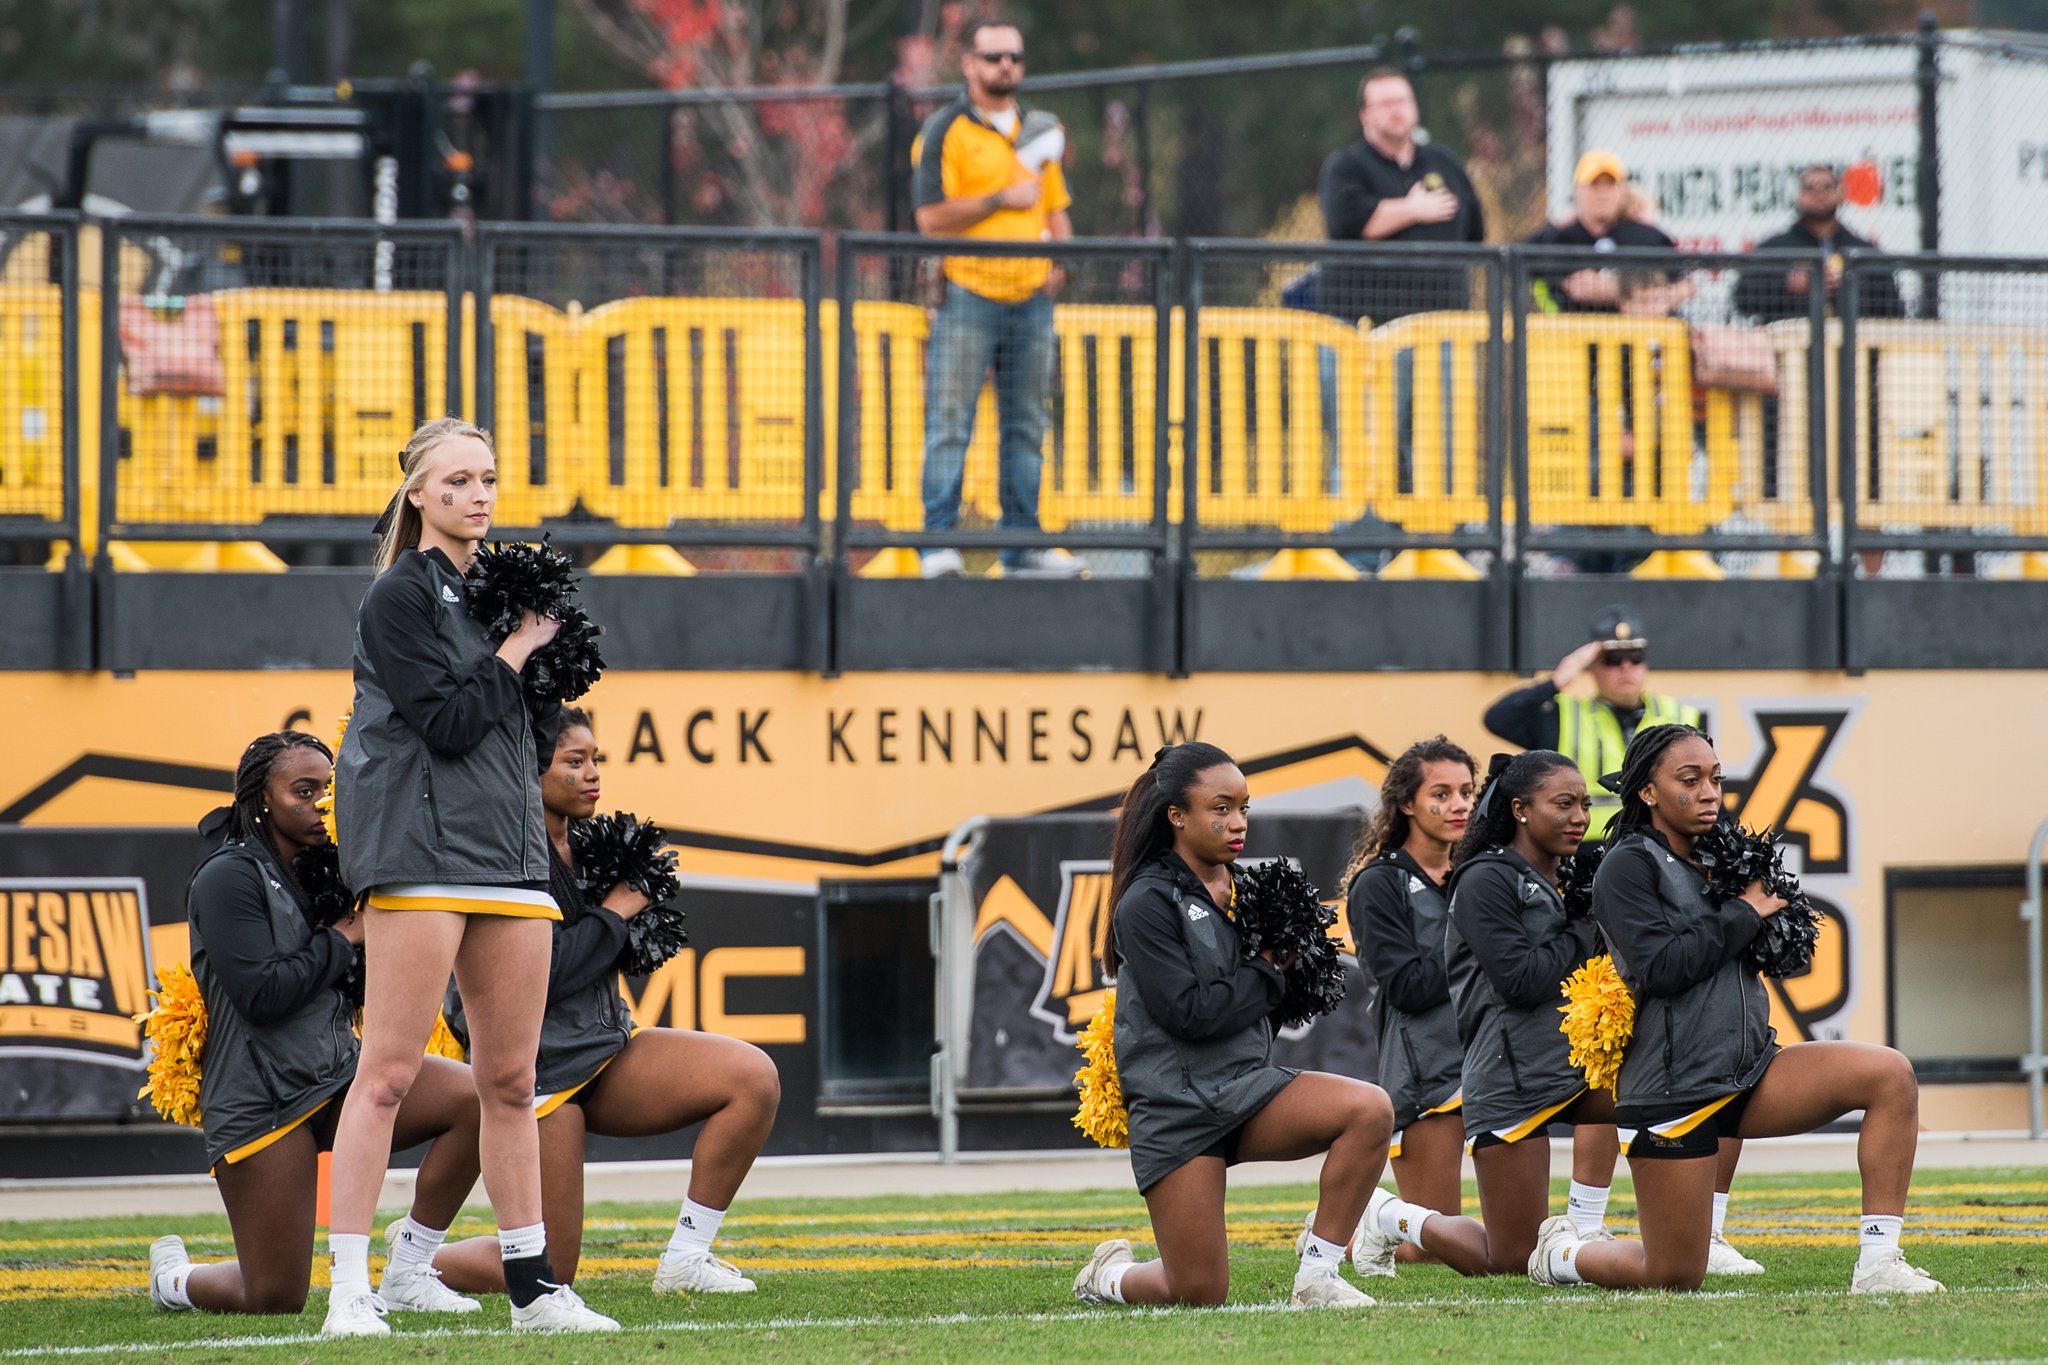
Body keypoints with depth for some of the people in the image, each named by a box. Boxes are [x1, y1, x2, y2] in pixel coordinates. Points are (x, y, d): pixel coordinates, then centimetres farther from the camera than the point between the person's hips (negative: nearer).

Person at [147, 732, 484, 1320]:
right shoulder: (229, 878, -9)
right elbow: (261, 993, -19)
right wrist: (346, 937, -10)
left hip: (338, 1074, 7)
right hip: (261, 1099, -7)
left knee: (474, 1098, -20)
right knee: (276, 1299, -7)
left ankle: (407, 1274, -9)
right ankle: (173, 1277, 29)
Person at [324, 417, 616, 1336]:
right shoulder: (401, 596, -4)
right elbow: (447, 722, -13)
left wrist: (544, 637, 8)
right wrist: (516, 650, -4)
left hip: (510, 846, 7)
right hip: (422, 845, -7)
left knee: (510, 1079, 10)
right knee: (389, 1072, -11)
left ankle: (534, 1288, 14)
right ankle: (348, 1290, -12)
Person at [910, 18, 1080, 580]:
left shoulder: (1040, 131, 16)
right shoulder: (945, 132, -2)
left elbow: (1056, 207, 23)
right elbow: (932, 216, -10)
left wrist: (1058, 262, 5)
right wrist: (1002, 200, -14)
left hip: (1031, 298, 5)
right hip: (968, 297, -5)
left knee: (1026, 427, 6)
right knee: (950, 423, -8)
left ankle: (1023, 542, 10)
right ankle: (939, 542, -9)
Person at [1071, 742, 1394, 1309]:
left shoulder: (1241, 889, 9)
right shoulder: (1147, 905, -11)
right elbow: (1191, 1013, -20)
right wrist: (1267, 971, -8)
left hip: (1247, 1085, 6)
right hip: (1176, 1108, -6)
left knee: (1370, 1110, -23)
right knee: (1199, 1294, -6)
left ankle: (1318, 1275, -14)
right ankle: (1108, 1275, 29)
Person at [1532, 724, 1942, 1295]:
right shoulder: (1629, 867, -7)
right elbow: (1663, 966, -20)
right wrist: (1744, 912, -10)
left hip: (1752, 1073, 7)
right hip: (1674, 1091, -7)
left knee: (1890, 1076, -17)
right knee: (1674, 1276, -3)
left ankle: (1878, 1264, -18)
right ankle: (1561, 1254, 30)